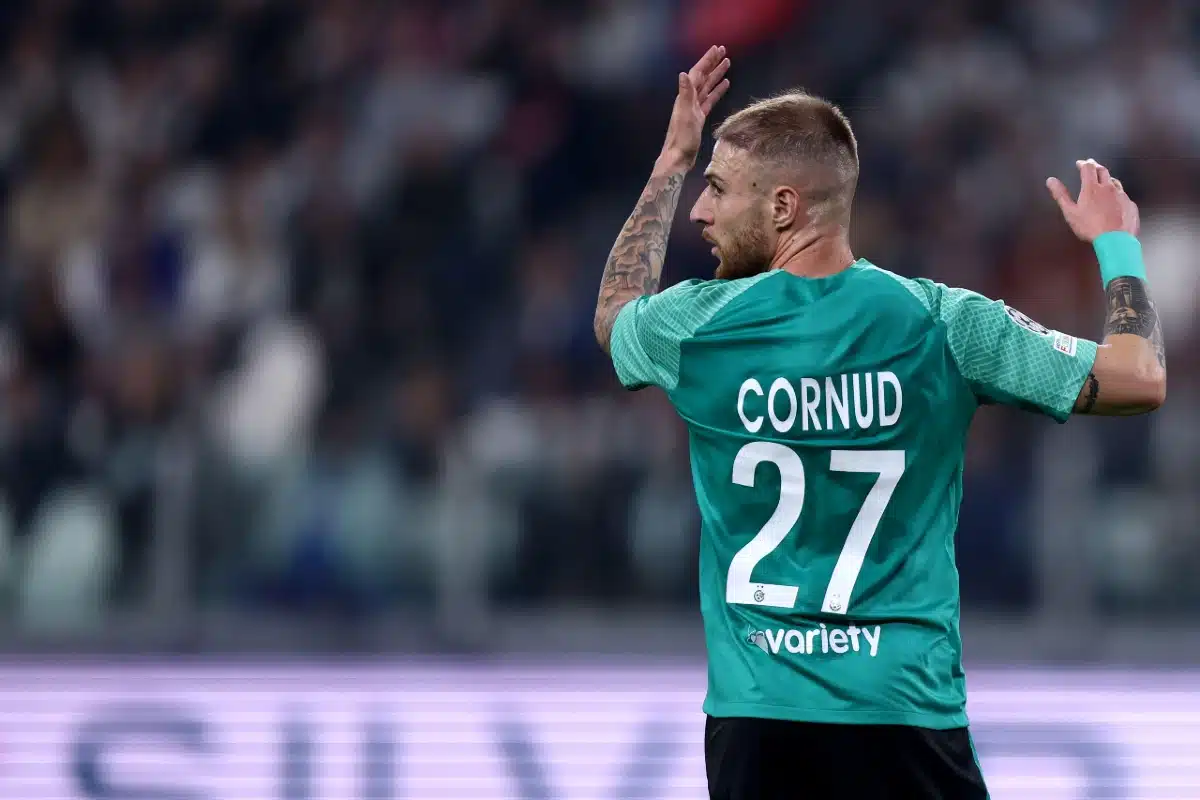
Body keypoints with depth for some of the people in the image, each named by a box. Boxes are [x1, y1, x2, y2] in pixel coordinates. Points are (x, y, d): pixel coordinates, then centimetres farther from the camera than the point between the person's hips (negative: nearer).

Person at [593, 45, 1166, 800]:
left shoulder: (696, 326, -3)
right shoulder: (940, 324, -7)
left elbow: (615, 311, 24)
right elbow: (1140, 381, -2)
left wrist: (671, 163, 31)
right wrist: (1118, 245, 15)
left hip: (756, 718, 1)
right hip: (907, 710, -1)